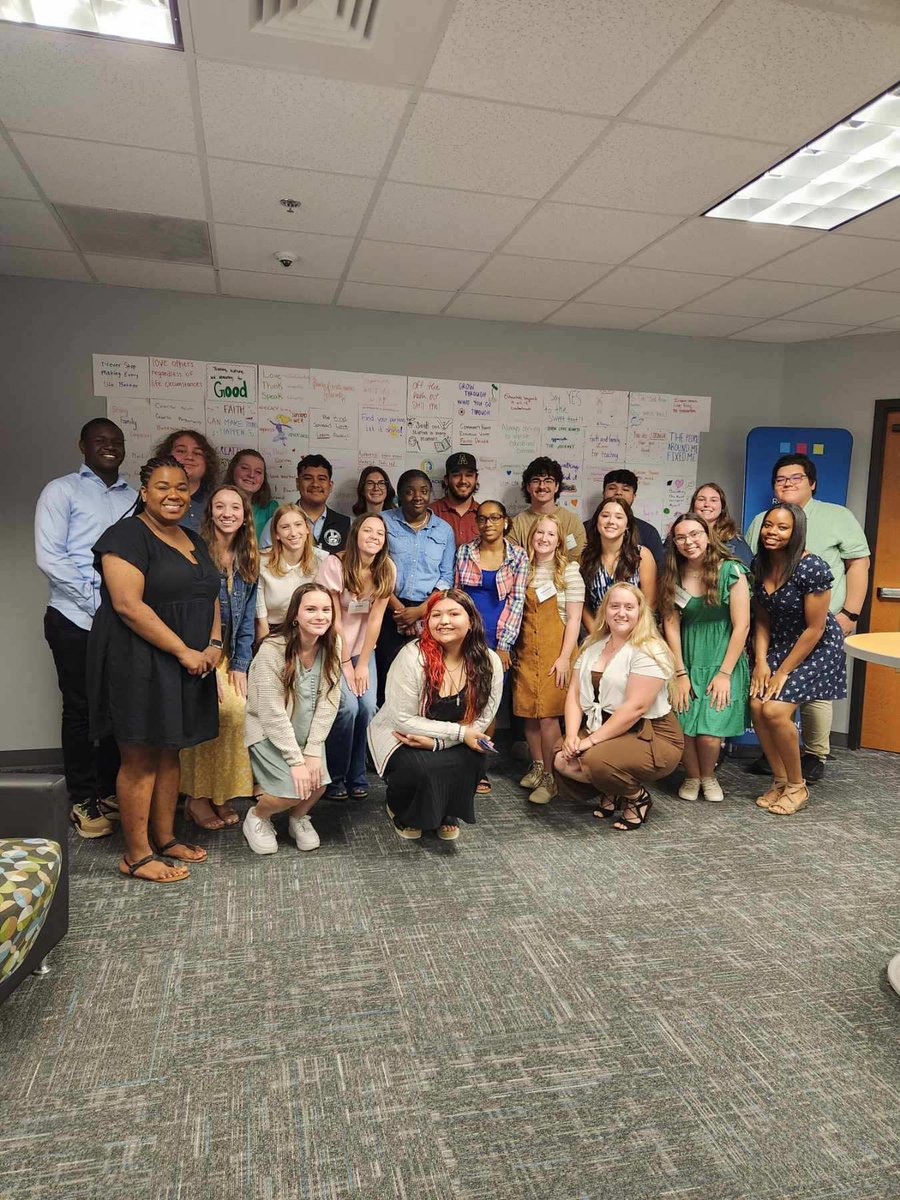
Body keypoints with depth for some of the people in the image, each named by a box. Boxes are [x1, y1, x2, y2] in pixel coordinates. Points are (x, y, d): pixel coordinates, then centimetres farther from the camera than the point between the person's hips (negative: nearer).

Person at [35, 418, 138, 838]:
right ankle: (83, 800, 15)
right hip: (76, 619, -3)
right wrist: (94, 599, -11)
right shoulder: (61, 490, 2)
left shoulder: (134, 497, 13)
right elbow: (48, 556, -7)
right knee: (81, 709, 4)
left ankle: (112, 791, 22)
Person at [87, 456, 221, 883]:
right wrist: (184, 651, -19)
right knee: (139, 757, -1)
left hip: (187, 666, 8)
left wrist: (214, 643, 0)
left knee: (169, 751, 14)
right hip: (139, 663, -8)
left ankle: (165, 839, 26)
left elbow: (210, 596, 19)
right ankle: (136, 855, 9)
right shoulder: (128, 535, -11)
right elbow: (128, 604, -21)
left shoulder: (193, 539, 14)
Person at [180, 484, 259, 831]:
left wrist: (240, 665, 1)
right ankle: (197, 799, -4)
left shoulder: (247, 561, 8)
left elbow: (246, 618, 9)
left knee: (238, 710, -11)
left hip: (225, 653, 5)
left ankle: (220, 796, 4)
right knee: (214, 712, -19)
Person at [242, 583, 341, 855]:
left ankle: (298, 818, 19)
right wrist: (296, 761, -23)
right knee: (292, 789, -20)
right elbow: (272, 713, -22)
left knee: (317, 783, -16)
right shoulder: (272, 650, -23)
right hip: (269, 733, -4)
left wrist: (312, 751, -15)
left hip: (307, 733, 4)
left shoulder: (332, 646, -9)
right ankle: (257, 817, 13)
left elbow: (328, 702, -9)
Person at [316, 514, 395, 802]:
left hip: (363, 649, 4)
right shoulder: (334, 564, -17)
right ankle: (333, 778, 1)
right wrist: (345, 664, -13)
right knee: (348, 705, -19)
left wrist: (362, 664, -8)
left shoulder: (387, 570, -6)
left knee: (368, 707, -12)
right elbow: (333, 619, -15)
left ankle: (357, 776, 8)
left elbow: (375, 619, -6)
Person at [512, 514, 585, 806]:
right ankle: (536, 766, 23)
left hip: (554, 651, -4)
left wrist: (564, 657, -12)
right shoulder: (523, 570, 10)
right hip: (526, 651, 4)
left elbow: (574, 618, -5)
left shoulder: (569, 571, -1)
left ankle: (549, 777, 4)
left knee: (547, 713, -8)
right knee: (528, 711, 6)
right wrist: (513, 650, 10)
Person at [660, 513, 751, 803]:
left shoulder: (731, 571, -8)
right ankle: (692, 776, 18)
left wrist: (724, 673, -11)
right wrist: (680, 674, -7)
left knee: (710, 732, -15)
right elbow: (671, 625, -1)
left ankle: (708, 775, 18)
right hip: (686, 662, 3)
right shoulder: (672, 575, 2)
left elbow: (741, 626, -9)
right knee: (683, 727, -13)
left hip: (723, 661, -2)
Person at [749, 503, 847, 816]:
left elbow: (815, 629, -19)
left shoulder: (812, 568, -24)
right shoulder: (759, 564, -4)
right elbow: (762, 619, 5)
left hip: (817, 648, -6)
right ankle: (780, 780, 9)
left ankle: (797, 787, 4)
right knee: (757, 705, -11)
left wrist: (783, 673, -15)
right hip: (779, 644, 6)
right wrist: (760, 662, -6)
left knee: (775, 710, -19)